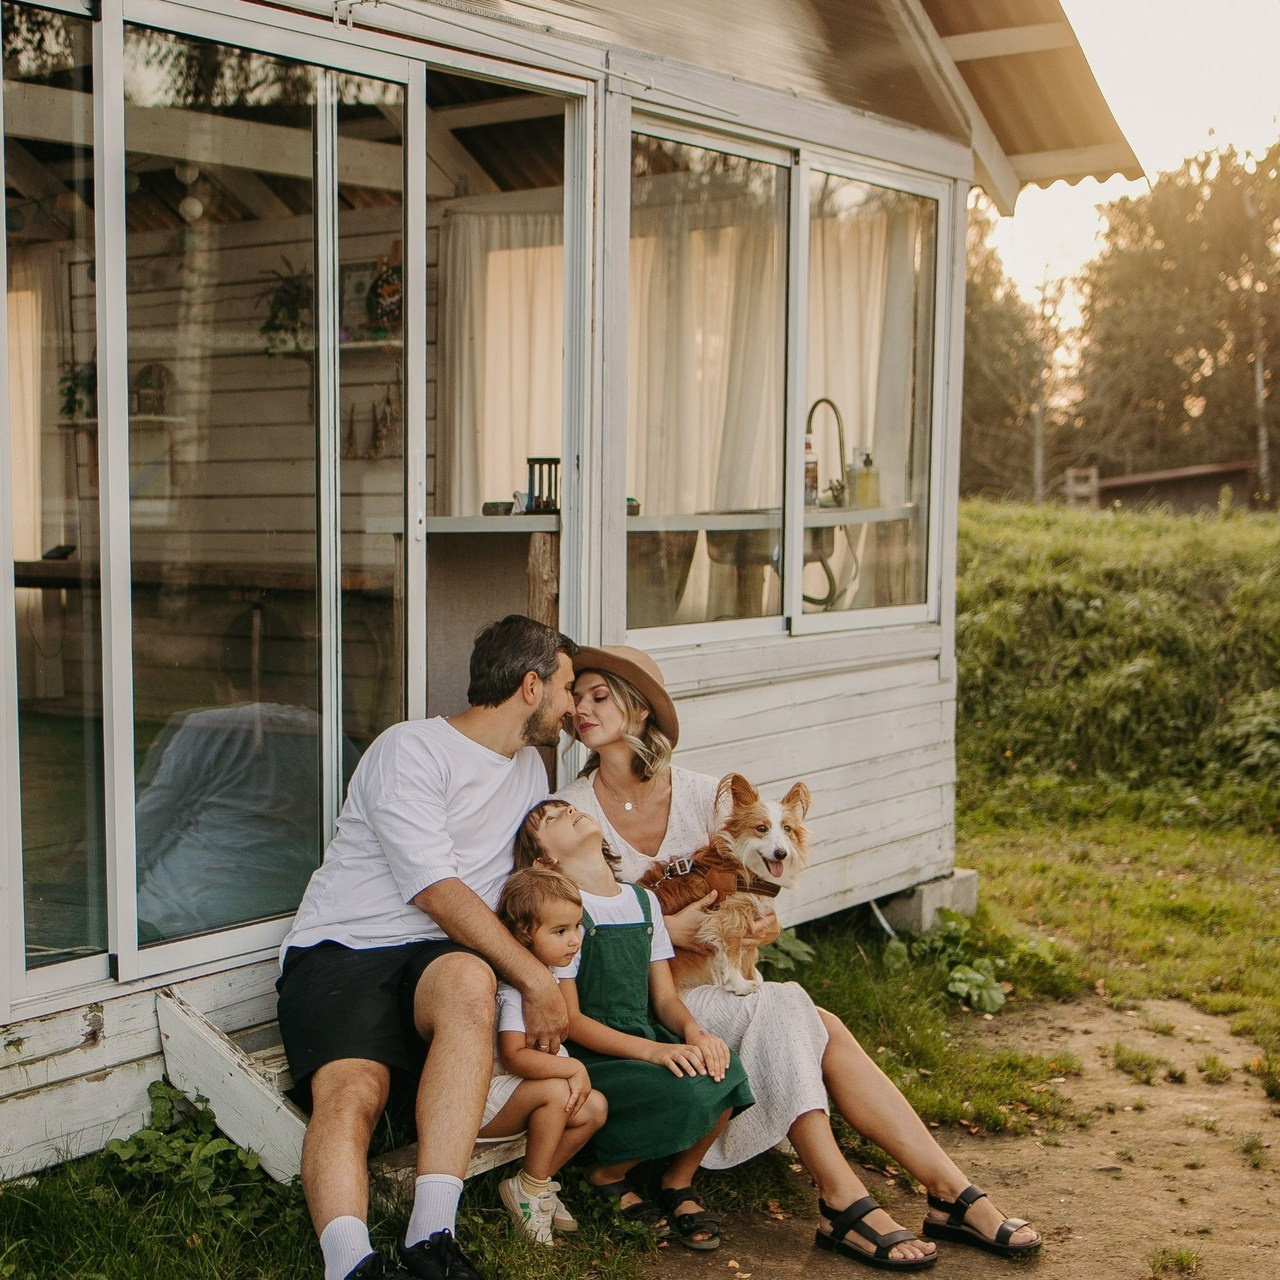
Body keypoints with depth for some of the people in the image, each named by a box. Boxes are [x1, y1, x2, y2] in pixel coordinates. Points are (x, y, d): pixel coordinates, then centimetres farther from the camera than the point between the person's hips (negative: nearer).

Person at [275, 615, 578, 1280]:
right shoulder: (410, 750, -5)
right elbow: (437, 892, -13)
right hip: (338, 952, -4)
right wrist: (536, 978, -14)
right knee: (351, 1092, -34)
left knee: (469, 978, -34)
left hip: (435, 960, 4)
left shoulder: (529, 769, 22)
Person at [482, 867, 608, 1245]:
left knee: (595, 1107, -3)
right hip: (486, 1097, -9)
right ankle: (532, 1188, -12)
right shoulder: (515, 987, -24)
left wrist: (573, 1076, -2)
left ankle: (535, 1183, 8)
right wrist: (573, 1069, -28)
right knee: (554, 1091, -31)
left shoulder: (547, 976, 7)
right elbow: (513, 1056, -32)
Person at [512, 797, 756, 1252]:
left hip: (648, 1041, 6)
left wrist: (694, 1031, -11)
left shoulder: (644, 901, 12)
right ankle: (607, 1174, -1)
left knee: (726, 1072, -22)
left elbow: (664, 997, 11)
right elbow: (569, 1019, -12)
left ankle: (678, 1183, 3)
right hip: (587, 1060, -6)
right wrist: (653, 1050, -23)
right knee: (687, 1093, -29)